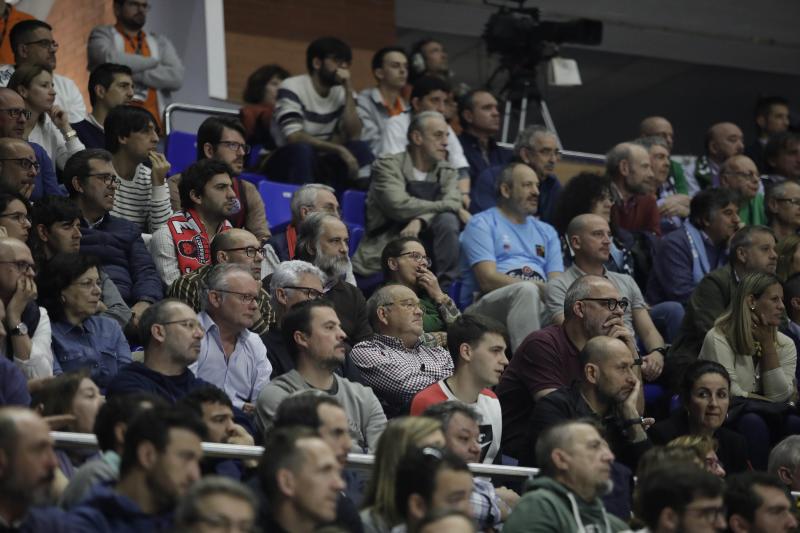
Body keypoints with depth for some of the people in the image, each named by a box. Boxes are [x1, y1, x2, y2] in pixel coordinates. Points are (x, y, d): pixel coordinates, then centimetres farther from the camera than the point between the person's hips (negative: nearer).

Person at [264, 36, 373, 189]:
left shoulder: (341, 93, 4)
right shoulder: (292, 87, -12)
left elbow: (354, 136, -10)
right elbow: (294, 137, -24)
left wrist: (348, 90, -14)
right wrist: (339, 150, -29)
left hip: (321, 165, 5)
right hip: (287, 163, -5)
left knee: (360, 148, -17)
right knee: (302, 149, -36)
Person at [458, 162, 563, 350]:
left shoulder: (546, 231, 27)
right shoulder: (482, 224, 7)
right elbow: (488, 280, -7)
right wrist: (540, 287, -14)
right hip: (484, 307, -5)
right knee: (526, 290, -38)